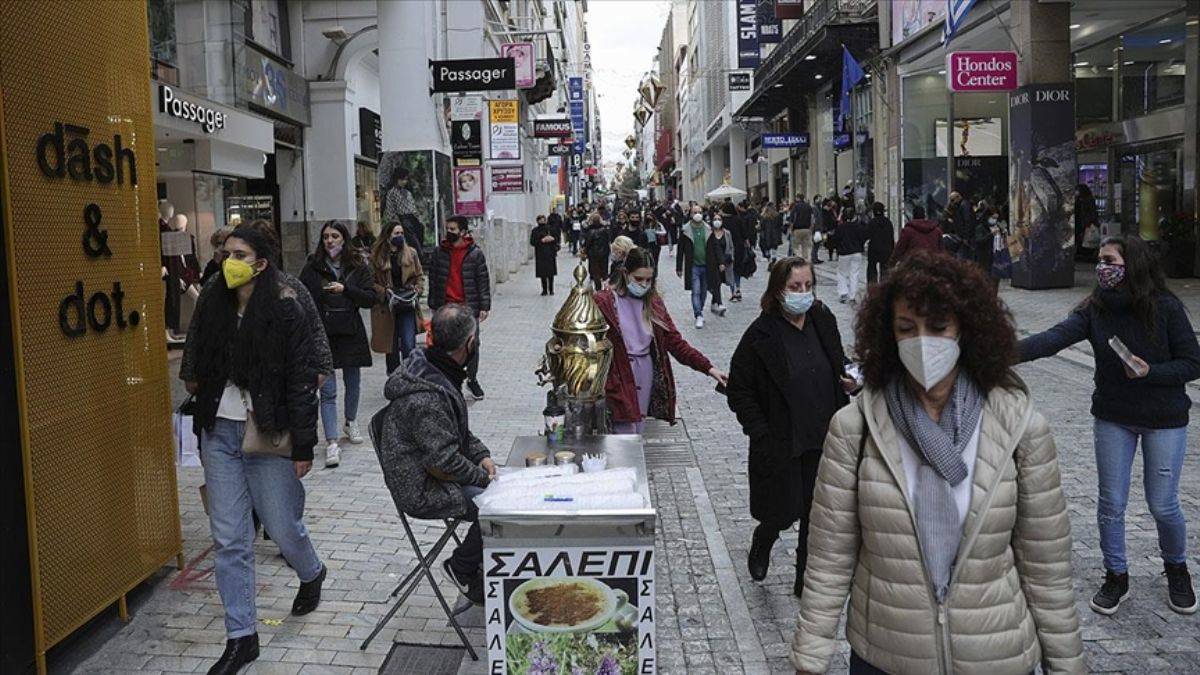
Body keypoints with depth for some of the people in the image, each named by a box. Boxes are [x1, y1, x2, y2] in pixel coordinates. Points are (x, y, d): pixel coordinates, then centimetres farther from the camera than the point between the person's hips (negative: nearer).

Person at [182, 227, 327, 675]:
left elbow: (302, 381, -12)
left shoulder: (286, 311, -11)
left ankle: (312, 574, 44)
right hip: (219, 433, 5)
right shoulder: (213, 306, 5)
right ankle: (241, 637, 17)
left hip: (269, 436, -5)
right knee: (228, 539, 6)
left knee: (283, 527, 9)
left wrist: (303, 447, -13)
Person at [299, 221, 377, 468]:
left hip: (351, 333, 2)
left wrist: (346, 289, -15)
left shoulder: (358, 266, 2)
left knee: (353, 384, 17)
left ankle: (350, 422, 41)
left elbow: (371, 298, -2)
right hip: (323, 334, -2)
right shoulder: (312, 267, -1)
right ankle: (332, 443, -7)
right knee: (327, 390, -7)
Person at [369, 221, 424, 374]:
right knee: (391, 347, 9)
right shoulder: (377, 256, -4)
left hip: (407, 305, 1)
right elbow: (371, 282, -2)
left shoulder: (411, 253, 4)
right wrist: (386, 293, -14)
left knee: (409, 345, -8)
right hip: (386, 307, -1)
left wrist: (415, 291, -5)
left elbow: (420, 276, 11)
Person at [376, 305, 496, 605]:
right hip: (422, 492, -10)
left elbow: (460, 431, 17)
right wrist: (482, 476, -13)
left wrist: (482, 455, 4)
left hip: (435, 475, 10)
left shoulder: (435, 372, 4)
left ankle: (481, 570, 14)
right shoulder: (426, 397, -29)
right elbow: (444, 458, -27)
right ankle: (461, 567, 1)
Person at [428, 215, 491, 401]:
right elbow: (433, 279, 9)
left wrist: (484, 306, -5)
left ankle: (472, 379, 22)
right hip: (446, 307, 1)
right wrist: (433, 305, 6)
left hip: (469, 306, -1)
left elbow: (483, 280, 0)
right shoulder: (439, 252, 5)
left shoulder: (475, 253, -1)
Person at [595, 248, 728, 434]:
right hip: (618, 381, -5)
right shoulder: (604, 303, -7)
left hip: (647, 380, 5)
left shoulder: (653, 303, 8)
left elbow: (675, 342, 5)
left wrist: (709, 368, -4)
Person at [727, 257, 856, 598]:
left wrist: (850, 381, -4)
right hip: (782, 445, -4)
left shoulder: (824, 321, 1)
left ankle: (806, 580, 32)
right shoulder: (761, 335, -14)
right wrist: (761, 434, -15)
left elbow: (838, 364, 19)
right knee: (782, 512, 5)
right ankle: (761, 544, 41)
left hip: (824, 442, 5)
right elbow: (739, 391, -9)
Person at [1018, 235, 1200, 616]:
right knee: (1111, 503, 7)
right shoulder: (1094, 310, -8)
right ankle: (1116, 577, 26)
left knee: (1162, 505, 6)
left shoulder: (1166, 309, -14)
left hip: (1165, 419, -2)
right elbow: (1053, 339, -24)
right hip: (1113, 418, 2)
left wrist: (1149, 373, -26)